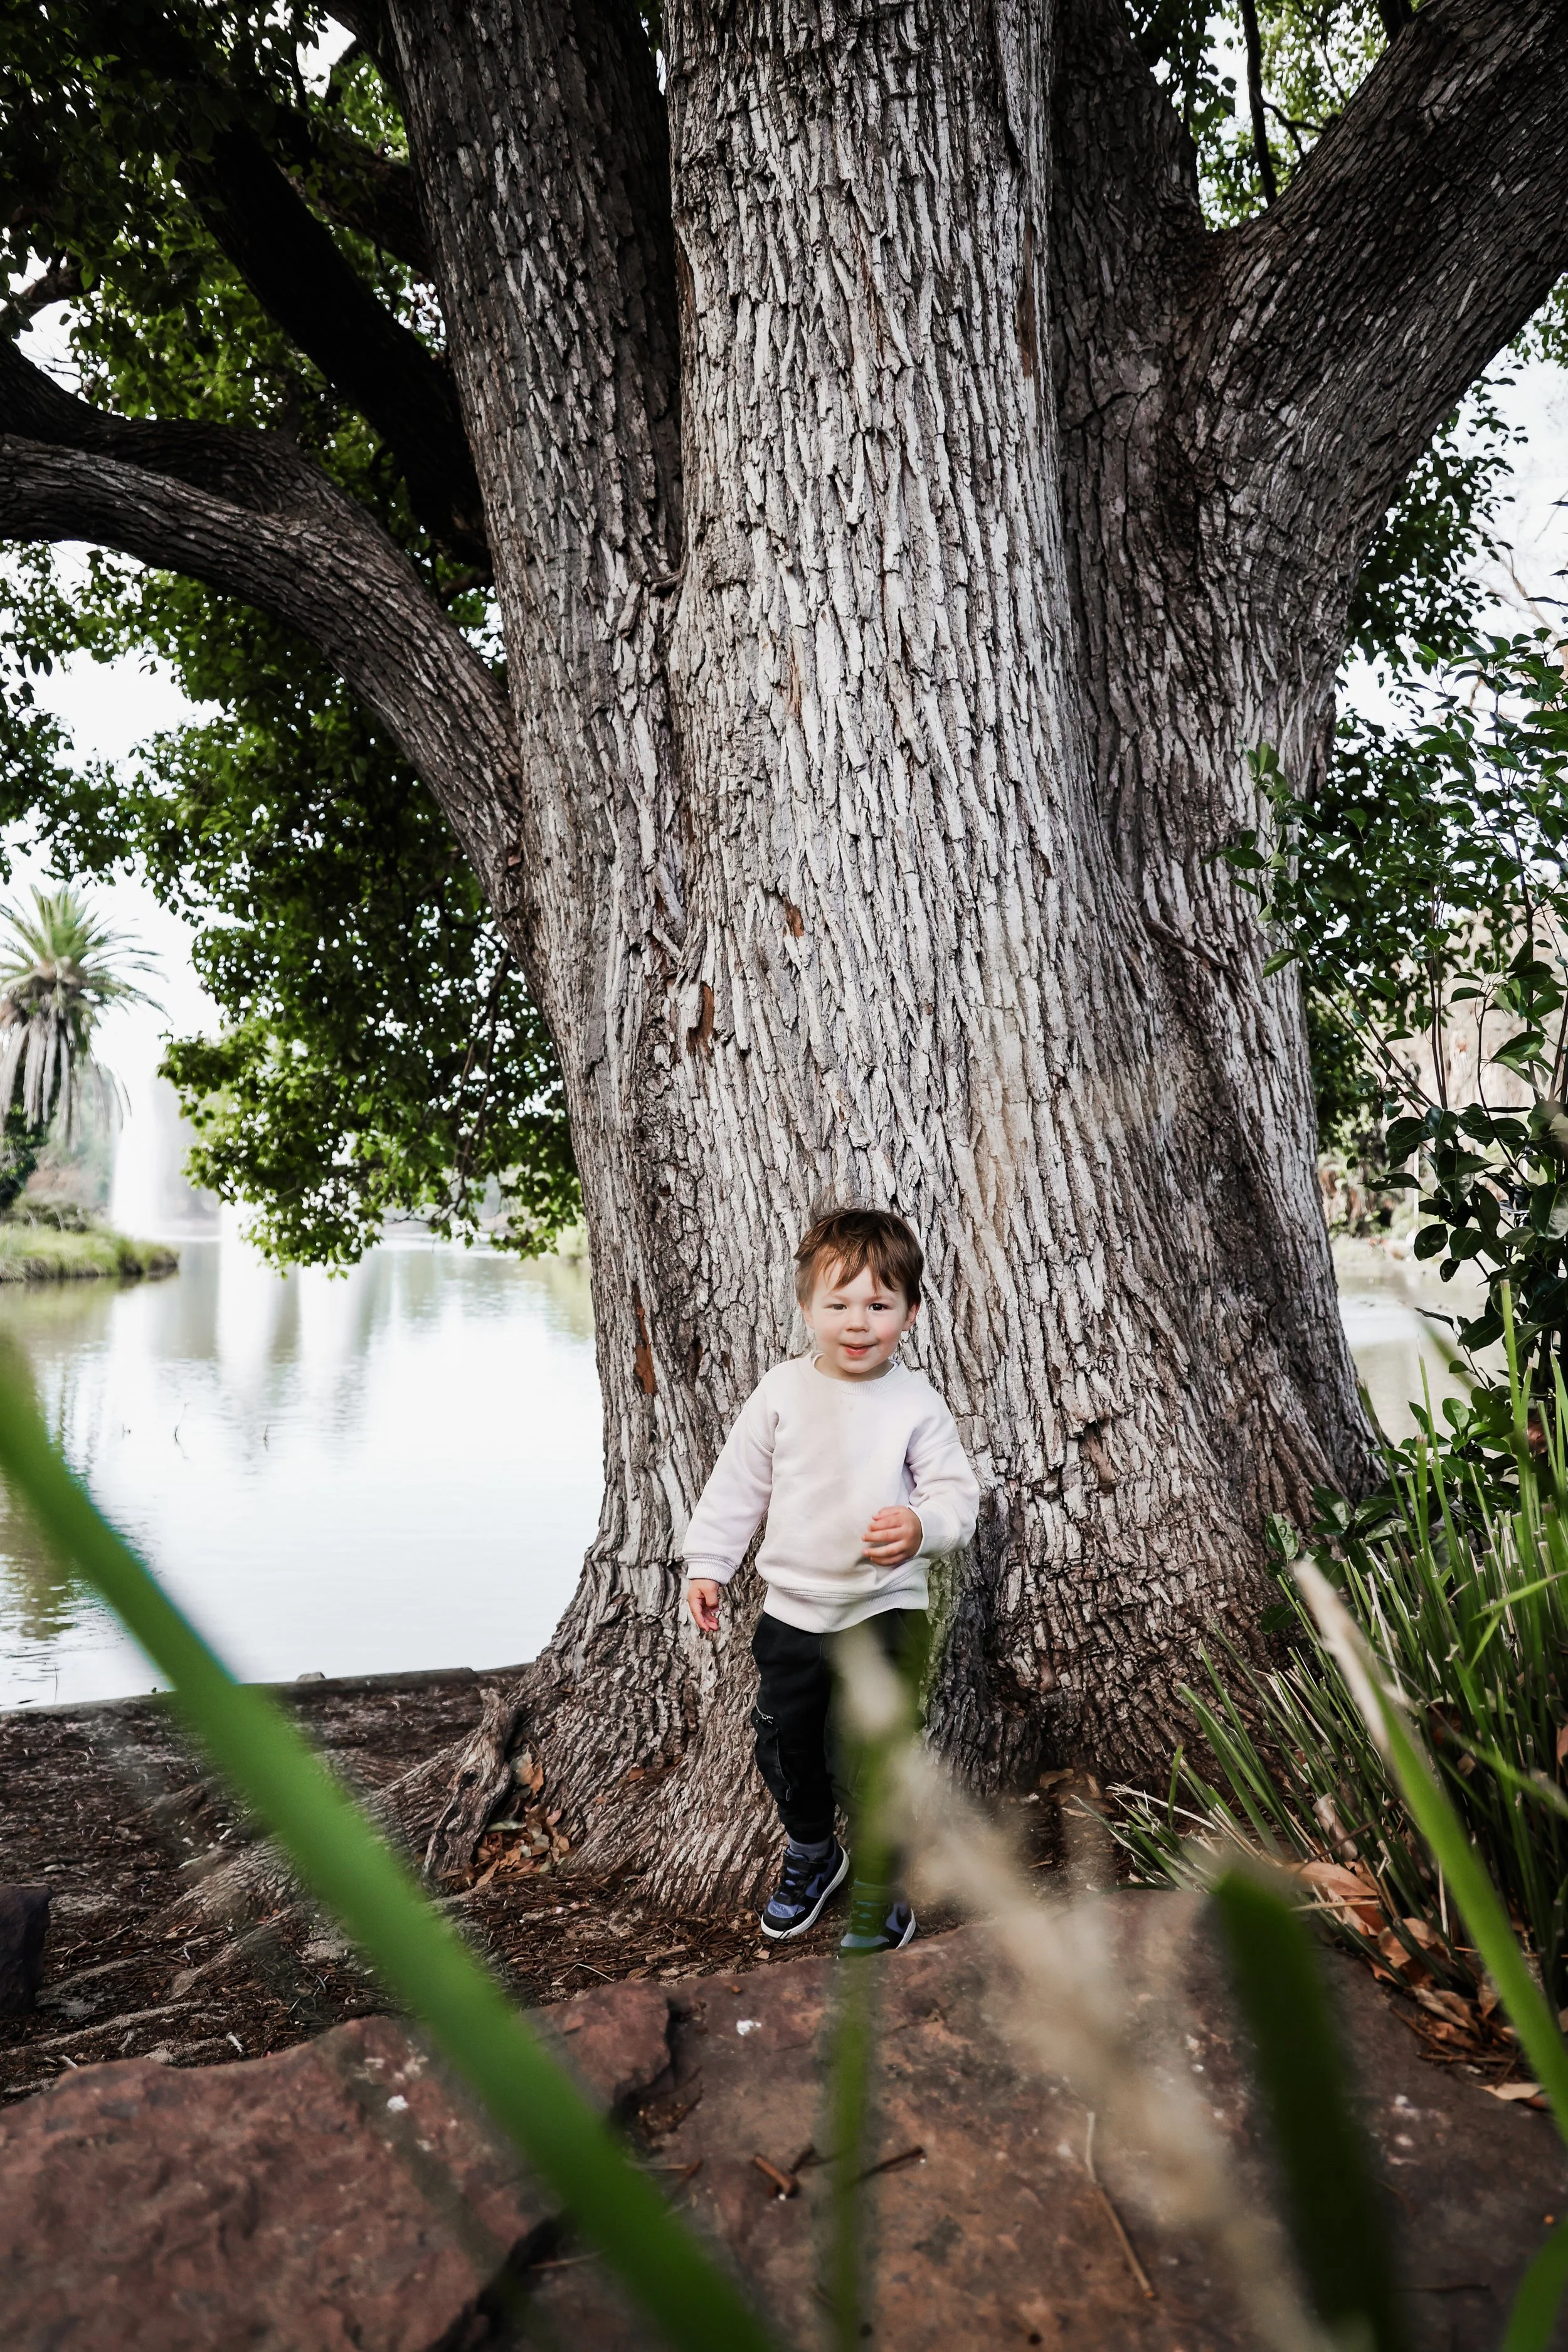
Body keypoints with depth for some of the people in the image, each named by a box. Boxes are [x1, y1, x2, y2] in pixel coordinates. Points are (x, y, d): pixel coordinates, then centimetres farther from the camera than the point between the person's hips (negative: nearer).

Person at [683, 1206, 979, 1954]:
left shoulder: (917, 1405, -9)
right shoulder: (781, 1392, -5)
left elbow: (957, 1494, -7)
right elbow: (737, 1485, 3)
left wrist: (922, 1526, -27)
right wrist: (707, 1564, 1)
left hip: (885, 1609, -3)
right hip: (792, 1608, 3)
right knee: (784, 1743, 16)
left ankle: (879, 1886, 23)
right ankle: (810, 1852, 44)